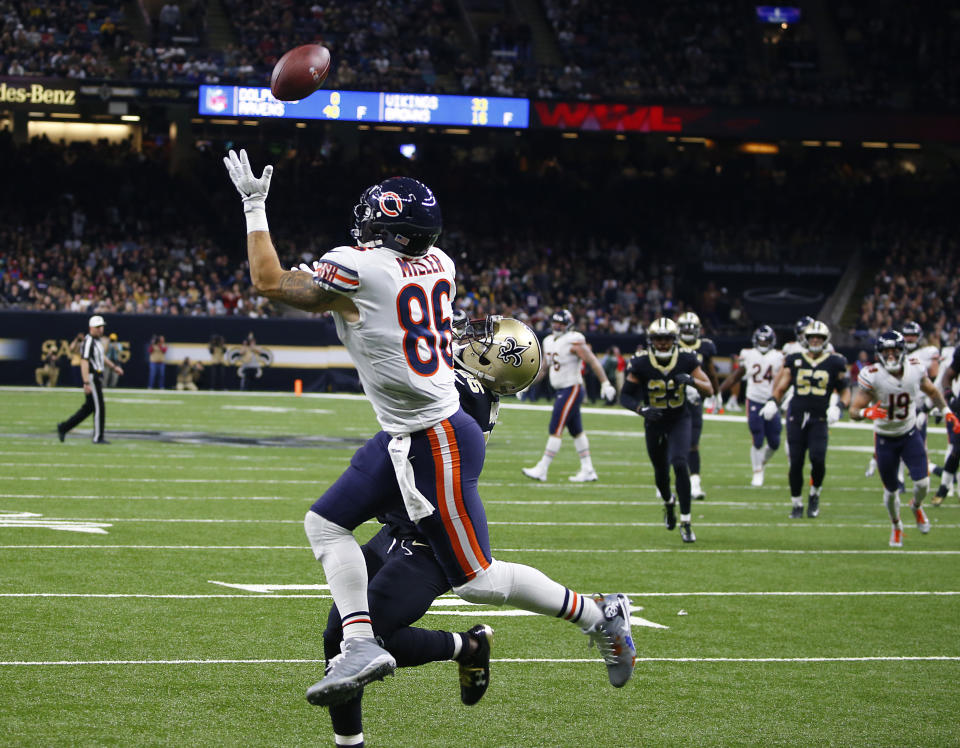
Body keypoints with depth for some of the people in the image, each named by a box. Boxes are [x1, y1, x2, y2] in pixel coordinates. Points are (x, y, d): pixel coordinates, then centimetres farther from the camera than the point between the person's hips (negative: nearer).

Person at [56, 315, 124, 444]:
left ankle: (64, 427, 19)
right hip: (92, 377, -10)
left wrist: (114, 367, 24)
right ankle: (98, 437, 4)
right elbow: (84, 362, -23)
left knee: (89, 407, 13)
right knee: (99, 408, -5)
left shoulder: (97, 340, 14)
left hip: (98, 377, 10)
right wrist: (86, 383, -29)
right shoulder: (88, 341, -16)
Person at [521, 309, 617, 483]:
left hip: (572, 389, -9)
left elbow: (593, 362, -14)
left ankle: (542, 469, -8)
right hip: (560, 390, 9)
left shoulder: (574, 342, -13)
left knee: (556, 429, -9)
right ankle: (587, 470, 18)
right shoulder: (549, 342, 12)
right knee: (576, 431, 12)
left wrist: (605, 383, -17)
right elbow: (544, 367, 22)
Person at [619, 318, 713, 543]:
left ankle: (685, 522, -15)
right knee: (661, 472, 13)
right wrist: (642, 409, -30)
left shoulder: (686, 360, -14)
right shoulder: (640, 364, -16)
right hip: (654, 422, 1)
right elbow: (625, 396, -10)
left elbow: (709, 390, -10)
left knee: (679, 464, -21)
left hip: (680, 420, -1)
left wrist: (692, 380, -31)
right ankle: (668, 501, 50)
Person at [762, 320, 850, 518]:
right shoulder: (795, 361, 8)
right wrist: (773, 402, -8)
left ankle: (815, 494, 8)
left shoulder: (834, 363, 5)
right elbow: (781, 387, 11)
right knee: (796, 462, -1)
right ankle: (796, 504, 14)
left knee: (818, 458, -18)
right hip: (796, 417, 1)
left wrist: (838, 407, -10)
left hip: (819, 419, -1)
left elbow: (845, 392, 9)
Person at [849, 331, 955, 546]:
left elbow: (932, 392, 9)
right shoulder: (872, 377, -23)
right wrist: (867, 412, -42)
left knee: (922, 483, -14)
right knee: (891, 490, 7)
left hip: (910, 434, 1)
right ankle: (896, 526, 37)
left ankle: (916, 506, 23)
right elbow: (854, 411, -21)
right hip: (885, 438, -1)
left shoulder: (916, 369, -13)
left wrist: (947, 413, -1)